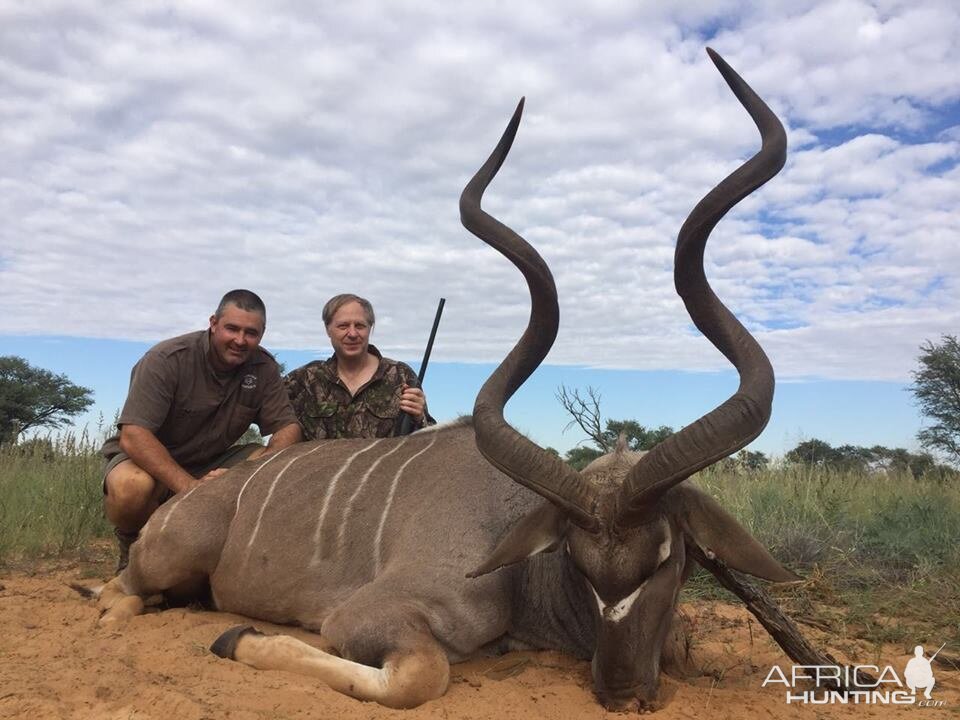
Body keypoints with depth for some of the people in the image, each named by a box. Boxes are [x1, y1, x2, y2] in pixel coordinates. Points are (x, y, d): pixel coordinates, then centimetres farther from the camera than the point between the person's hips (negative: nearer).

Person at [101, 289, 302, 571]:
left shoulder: (264, 368, -7)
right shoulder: (167, 359, -21)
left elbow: (289, 428, -9)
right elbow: (132, 436, -29)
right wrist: (190, 487, -40)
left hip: (212, 466, 4)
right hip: (149, 461, -3)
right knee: (132, 486, -37)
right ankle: (132, 548, -2)